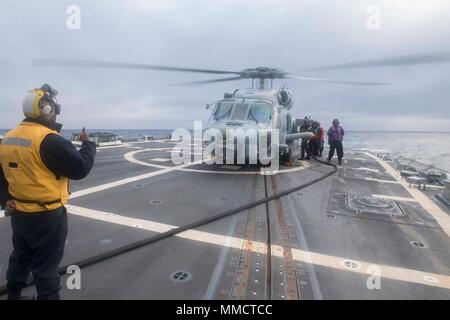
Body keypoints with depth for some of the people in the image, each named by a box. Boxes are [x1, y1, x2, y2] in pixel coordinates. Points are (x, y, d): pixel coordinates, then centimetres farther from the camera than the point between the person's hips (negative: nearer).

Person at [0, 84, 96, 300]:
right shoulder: (49, 139, -23)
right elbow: (80, 168, -20)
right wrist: (88, 145, -5)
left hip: (19, 213, 9)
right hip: (47, 217, -8)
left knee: (21, 258, 27)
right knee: (46, 266, 6)